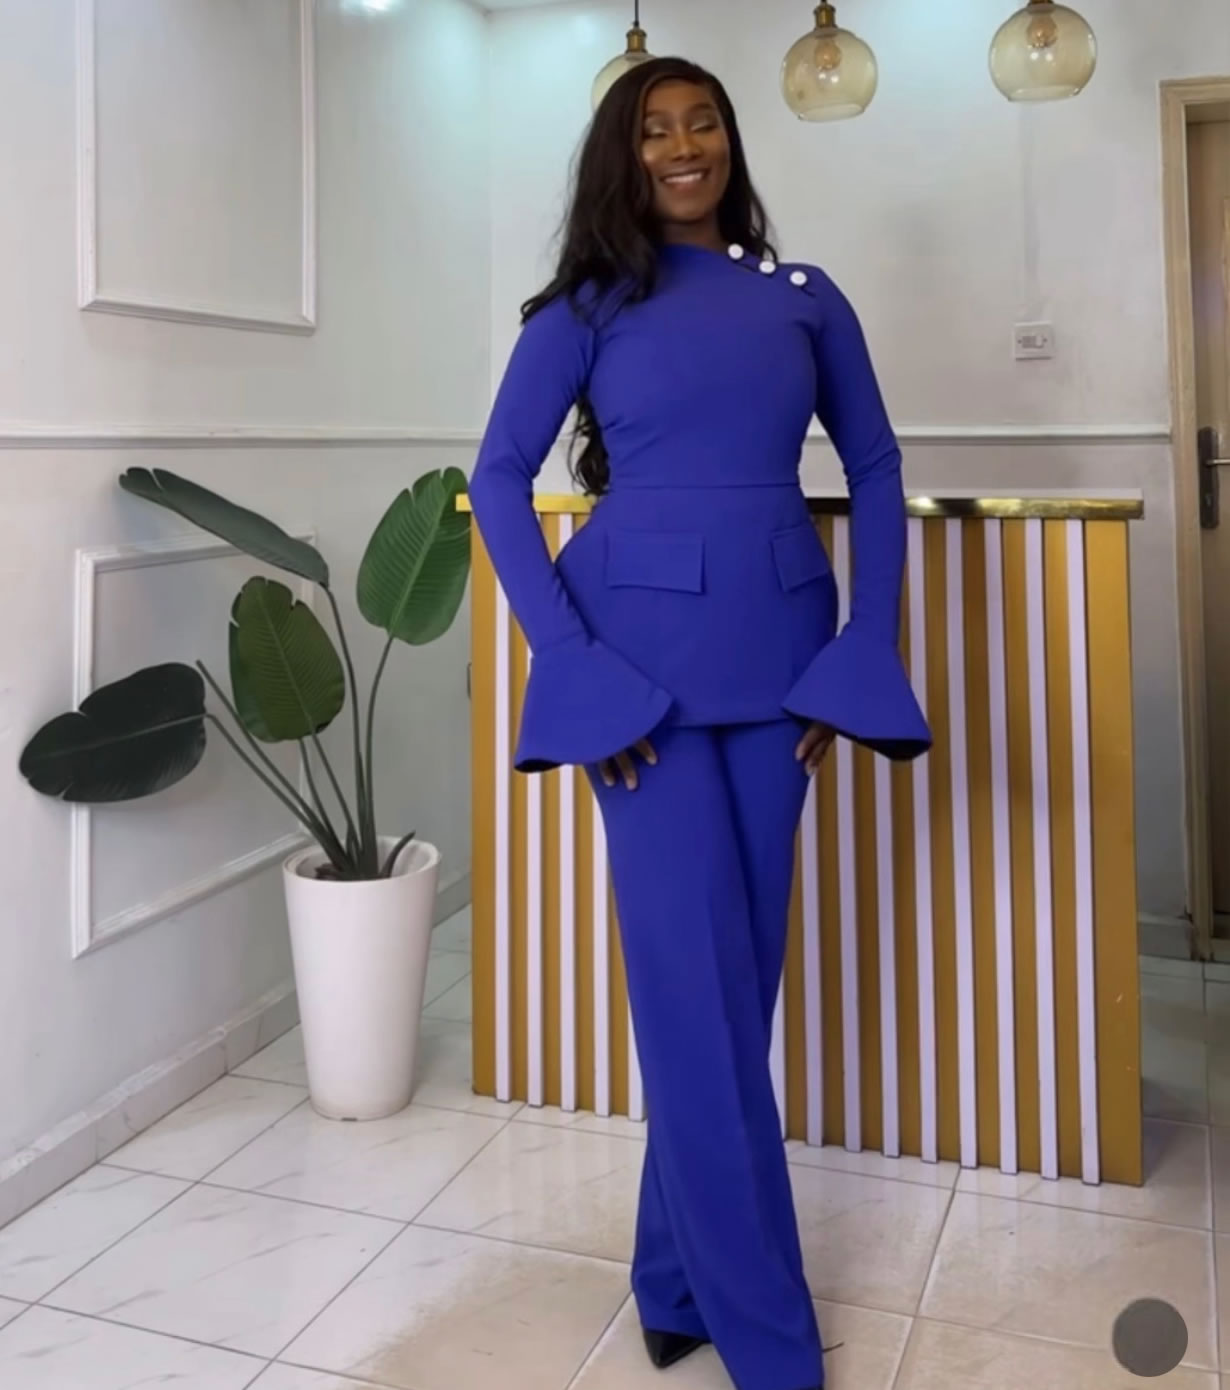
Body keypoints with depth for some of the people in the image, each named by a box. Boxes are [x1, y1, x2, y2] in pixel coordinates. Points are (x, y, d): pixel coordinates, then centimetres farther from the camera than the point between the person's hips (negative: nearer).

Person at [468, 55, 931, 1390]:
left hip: (778, 653, 3)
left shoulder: (805, 299, 11)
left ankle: (680, 1276, 27)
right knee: (696, 985, -3)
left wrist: (864, 652, 2)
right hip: (642, 652, -3)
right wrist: (573, 664, -11)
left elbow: (875, 470, 12)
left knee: (738, 973, 8)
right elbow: (499, 479, -2)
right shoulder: (586, 306, 4)